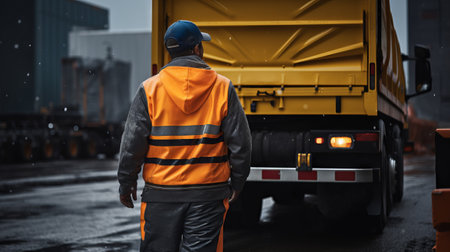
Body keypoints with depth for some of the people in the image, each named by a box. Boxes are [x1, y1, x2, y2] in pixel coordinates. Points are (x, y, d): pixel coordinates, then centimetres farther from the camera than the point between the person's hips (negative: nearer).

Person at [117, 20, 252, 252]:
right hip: (209, 193, 0)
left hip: (161, 193, 0)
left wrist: (126, 184, 9)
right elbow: (240, 142, 0)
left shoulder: (149, 89, -4)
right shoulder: (223, 88, -2)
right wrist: (237, 182, 13)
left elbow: (132, 143, -4)